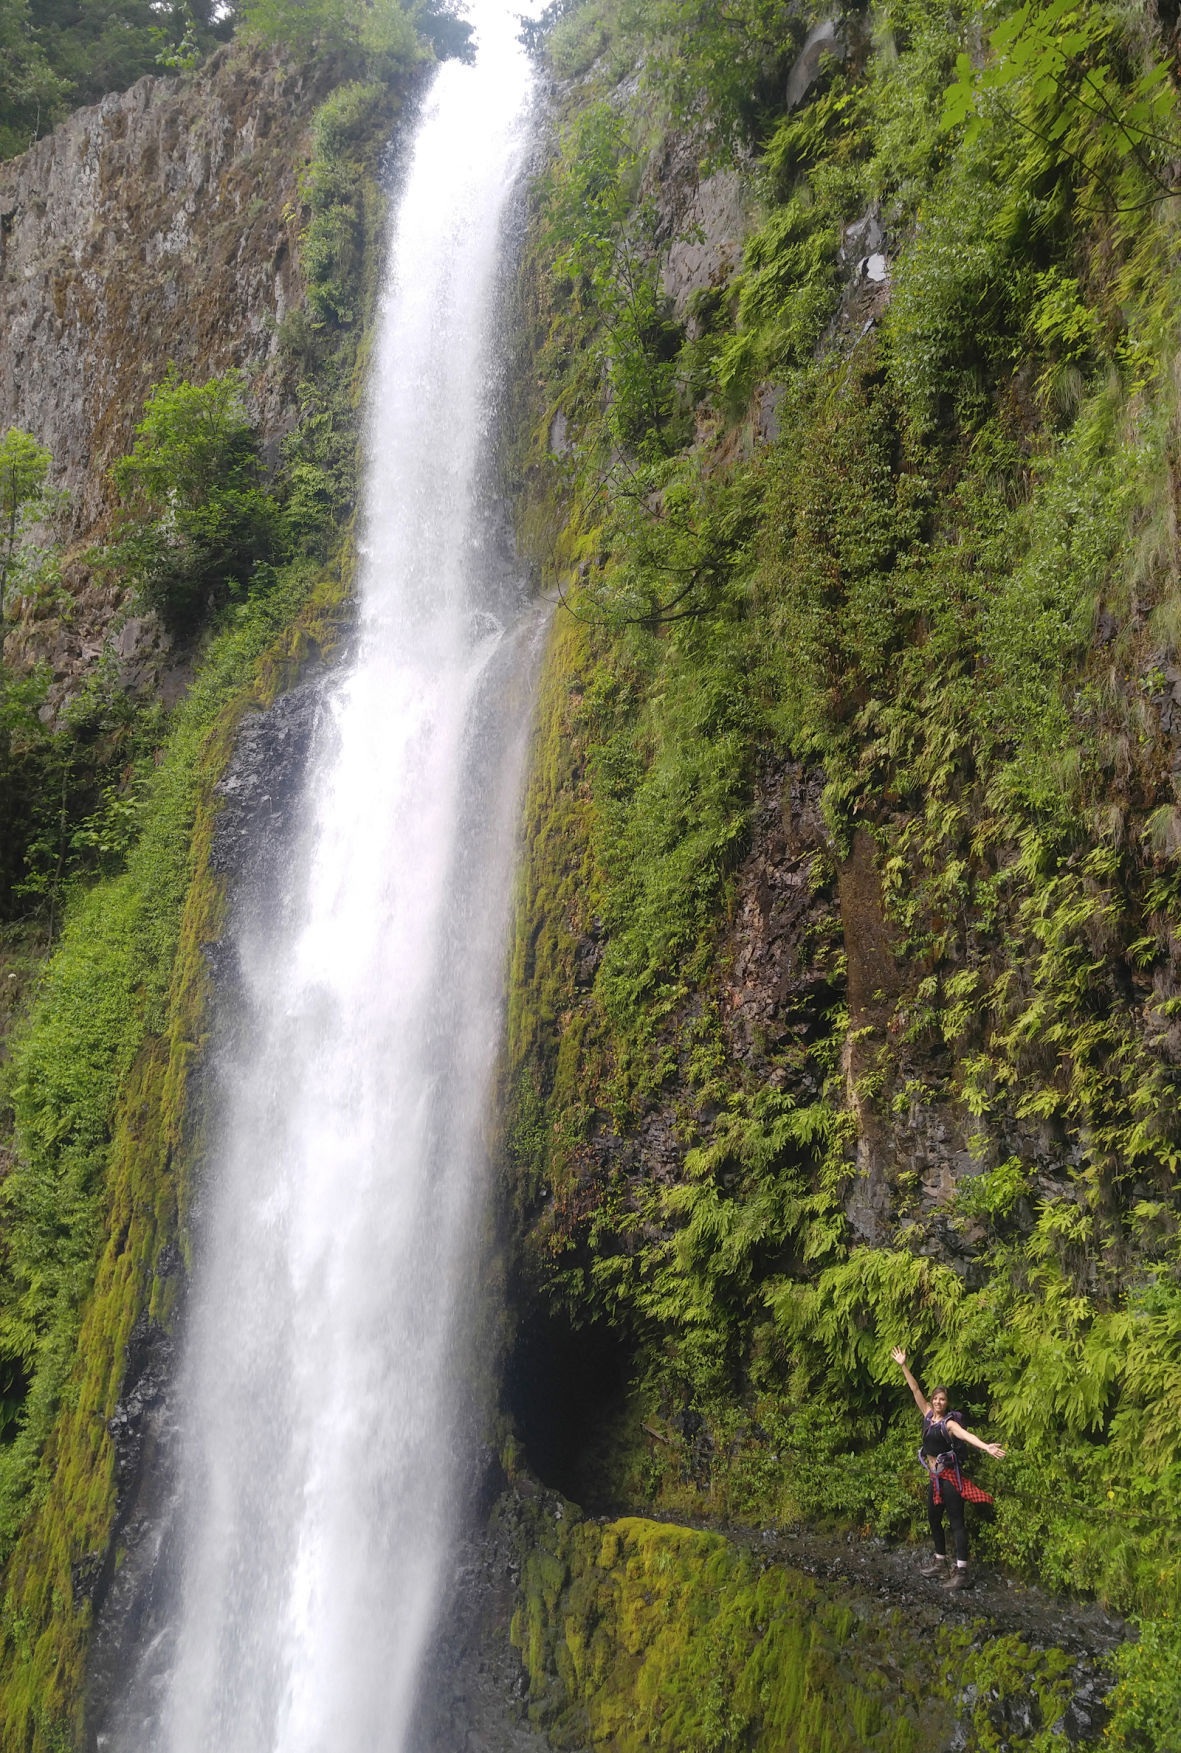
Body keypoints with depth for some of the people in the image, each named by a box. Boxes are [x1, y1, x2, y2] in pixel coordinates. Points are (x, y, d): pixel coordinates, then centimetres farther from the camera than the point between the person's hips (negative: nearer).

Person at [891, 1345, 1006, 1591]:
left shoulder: (949, 1423, -12)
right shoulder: (928, 1415, 6)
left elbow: (966, 1435, -30)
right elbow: (915, 1390, 10)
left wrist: (985, 1446, -47)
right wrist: (903, 1367, 9)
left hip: (949, 1475, -8)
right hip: (933, 1475, 8)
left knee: (956, 1521, -7)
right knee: (933, 1517, 16)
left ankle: (961, 1571, -8)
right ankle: (940, 1559, 32)